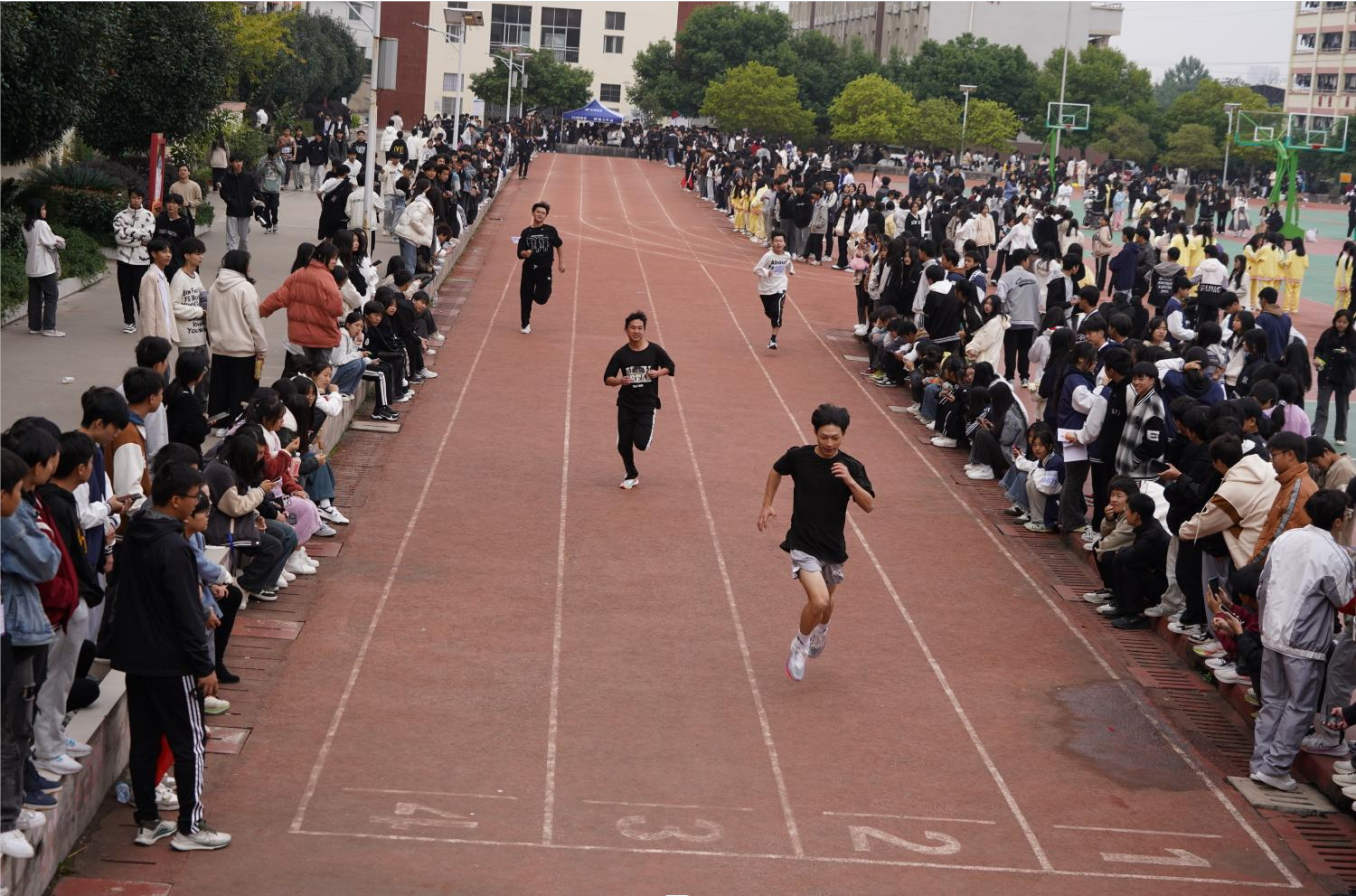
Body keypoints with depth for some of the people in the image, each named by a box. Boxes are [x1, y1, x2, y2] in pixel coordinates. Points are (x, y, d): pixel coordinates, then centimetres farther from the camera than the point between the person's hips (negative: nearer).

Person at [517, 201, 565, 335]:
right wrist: (525, 253, -23)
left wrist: (561, 262, 8)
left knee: (541, 298, -8)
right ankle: (526, 324, 21)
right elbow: (520, 253, -1)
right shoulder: (526, 232, 2)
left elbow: (559, 246, 12)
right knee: (525, 298, 4)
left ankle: (546, 289, 28)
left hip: (545, 269, -2)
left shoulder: (550, 230, -1)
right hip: (529, 269, 2)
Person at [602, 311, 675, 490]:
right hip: (626, 404, 2)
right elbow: (607, 378, -1)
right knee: (623, 444, 3)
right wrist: (619, 381, -22)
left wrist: (658, 373, -15)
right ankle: (632, 476, 28)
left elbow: (670, 367, 5)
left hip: (648, 404, -2)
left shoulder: (654, 350, -7)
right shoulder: (621, 354, -5)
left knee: (641, 443, -13)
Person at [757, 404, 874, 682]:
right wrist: (767, 505, 10)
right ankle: (800, 645, 7)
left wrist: (850, 482, -28)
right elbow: (777, 470, 13)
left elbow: (869, 505, -12)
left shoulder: (851, 467, -9)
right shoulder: (798, 456, -9)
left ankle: (821, 630, 58)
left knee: (825, 600, 22)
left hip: (833, 547, 3)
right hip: (803, 545, -3)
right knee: (818, 601, -21)